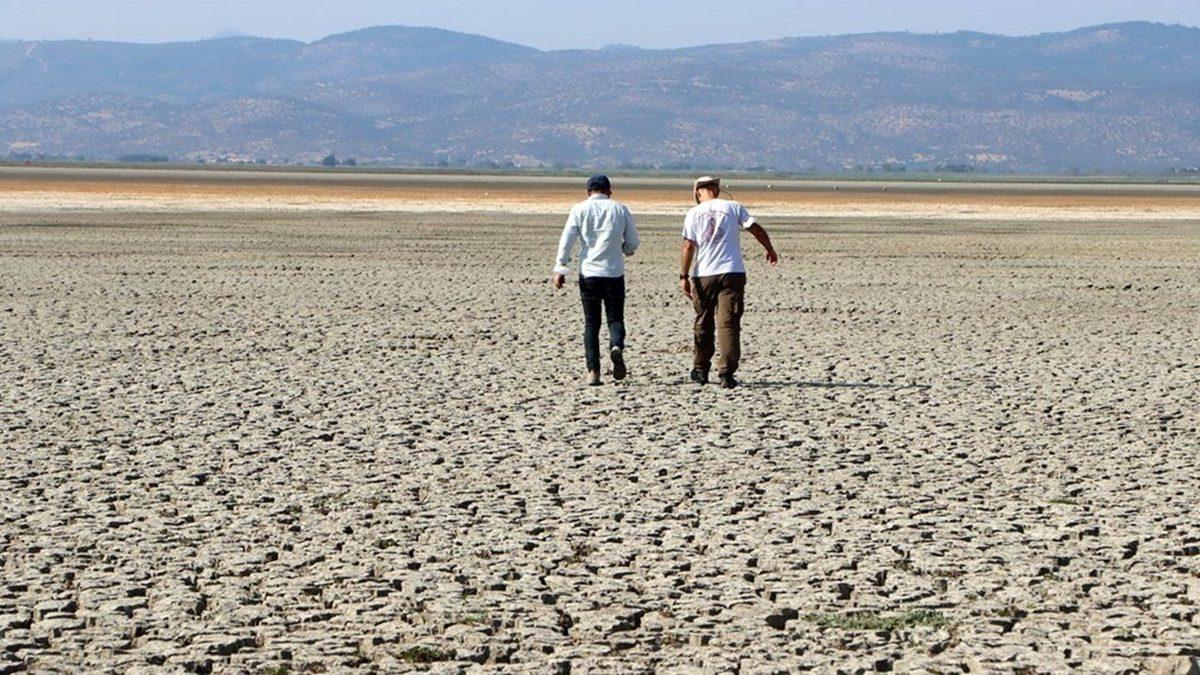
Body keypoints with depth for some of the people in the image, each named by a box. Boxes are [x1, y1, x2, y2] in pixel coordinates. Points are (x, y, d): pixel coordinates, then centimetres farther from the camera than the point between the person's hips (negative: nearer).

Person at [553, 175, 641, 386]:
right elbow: (633, 243, 8)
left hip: (589, 273, 0)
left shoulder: (579, 209, 3)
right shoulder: (620, 209, 5)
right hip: (614, 272, 0)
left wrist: (560, 269, -4)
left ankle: (593, 372, -2)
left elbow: (566, 240, -5)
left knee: (591, 323, 6)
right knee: (615, 317, 9)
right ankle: (617, 346, -24)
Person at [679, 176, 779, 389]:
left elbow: (688, 246, -5)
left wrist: (683, 276, -2)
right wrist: (770, 250, 15)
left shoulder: (694, 213, 2)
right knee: (729, 323, -3)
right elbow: (756, 229, 0)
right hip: (732, 273, -1)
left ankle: (700, 369, 24)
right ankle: (726, 373, -12)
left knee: (703, 323, 15)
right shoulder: (733, 207, 3)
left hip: (703, 275, 1)